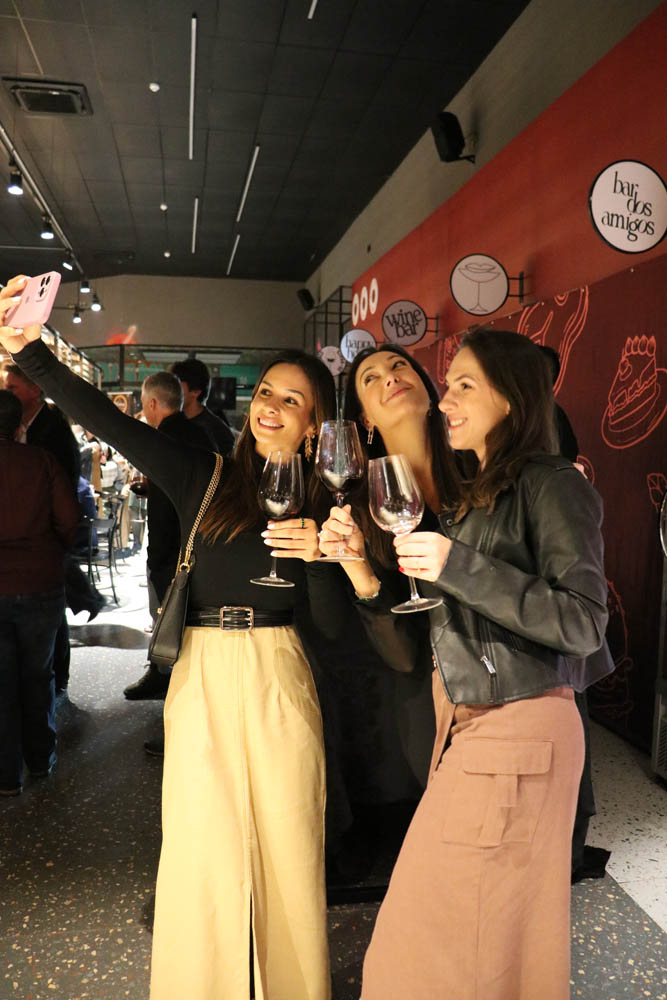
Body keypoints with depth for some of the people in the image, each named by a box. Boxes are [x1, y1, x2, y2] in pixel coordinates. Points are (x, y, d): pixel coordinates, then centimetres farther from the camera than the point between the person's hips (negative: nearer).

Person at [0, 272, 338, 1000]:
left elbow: (332, 624, 2)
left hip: (278, 677, 1)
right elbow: (108, 421, -10)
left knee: (287, 845, 10)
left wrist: (318, 556, -17)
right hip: (203, 675, 0)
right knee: (204, 848, 7)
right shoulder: (205, 478, 1)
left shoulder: (319, 503, 3)